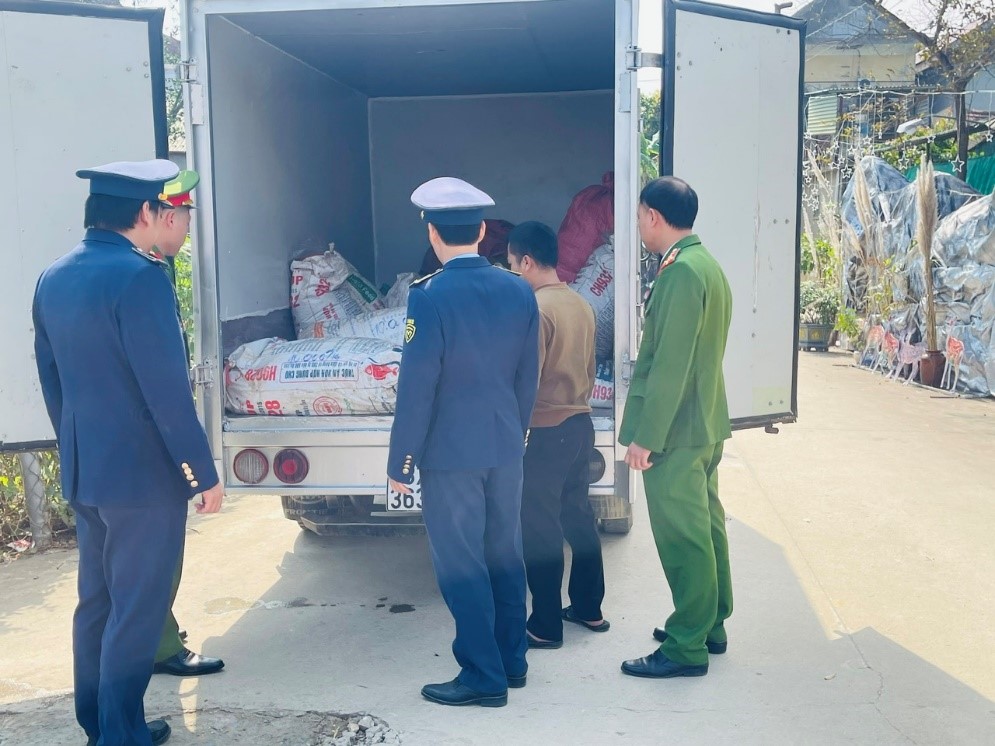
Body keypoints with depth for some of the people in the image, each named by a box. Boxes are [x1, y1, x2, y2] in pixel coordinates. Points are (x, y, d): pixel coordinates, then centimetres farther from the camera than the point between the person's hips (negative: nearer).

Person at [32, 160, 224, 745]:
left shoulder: (54, 278, 8)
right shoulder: (139, 276, -19)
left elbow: (51, 379, 14)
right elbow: (166, 387, -21)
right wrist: (203, 472, -13)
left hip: (83, 473, 9)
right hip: (143, 474, -9)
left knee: (97, 602, 19)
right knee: (137, 611, 3)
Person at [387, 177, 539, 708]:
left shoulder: (429, 296, -16)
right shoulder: (519, 290, 1)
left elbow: (416, 388, -15)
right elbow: (528, 376, 8)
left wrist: (401, 461, -7)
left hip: (450, 453, -6)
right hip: (506, 448, 6)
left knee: (461, 565, 4)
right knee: (505, 554, 17)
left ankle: (483, 677, 12)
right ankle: (511, 659, 29)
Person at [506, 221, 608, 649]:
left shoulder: (535, 309, -18)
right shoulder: (581, 305, 8)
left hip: (545, 432, -9)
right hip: (580, 424, 9)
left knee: (539, 529, 1)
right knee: (578, 516, 17)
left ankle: (545, 626, 9)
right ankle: (589, 607, 28)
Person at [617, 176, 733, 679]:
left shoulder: (682, 271, -18)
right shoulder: (706, 264, 13)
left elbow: (669, 364, -22)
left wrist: (645, 436, -19)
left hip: (676, 430, -10)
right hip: (705, 423, 10)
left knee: (682, 535, -2)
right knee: (705, 524, 17)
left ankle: (687, 647, 7)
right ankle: (710, 624, 30)